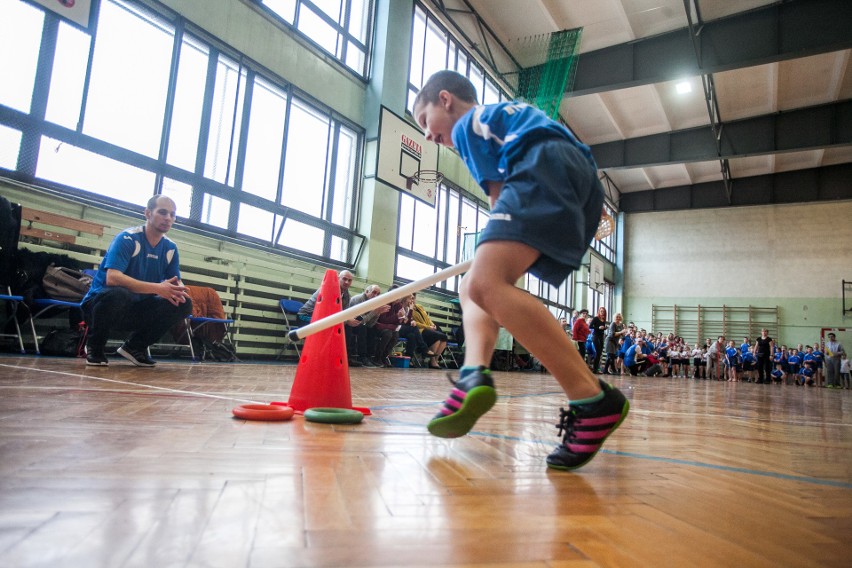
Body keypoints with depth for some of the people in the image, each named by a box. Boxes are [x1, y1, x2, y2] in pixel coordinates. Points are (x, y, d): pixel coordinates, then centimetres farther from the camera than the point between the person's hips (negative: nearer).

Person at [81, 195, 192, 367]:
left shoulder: (170, 248, 1)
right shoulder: (127, 238, -17)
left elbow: (177, 282, 3)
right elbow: (112, 278, -31)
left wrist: (179, 290, -23)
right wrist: (157, 288, -39)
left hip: (137, 310, 5)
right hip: (101, 302, -5)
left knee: (184, 304, -14)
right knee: (118, 294, -39)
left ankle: (135, 346, 5)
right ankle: (94, 346, -7)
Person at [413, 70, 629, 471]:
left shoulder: (466, 124, 15)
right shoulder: (507, 114, 39)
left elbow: (497, 190, 7)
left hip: (549, 167, -9)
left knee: (487, 284, -27)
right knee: (472, 288, 11)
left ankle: (595, 401, -29)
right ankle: (474, 377, -14)